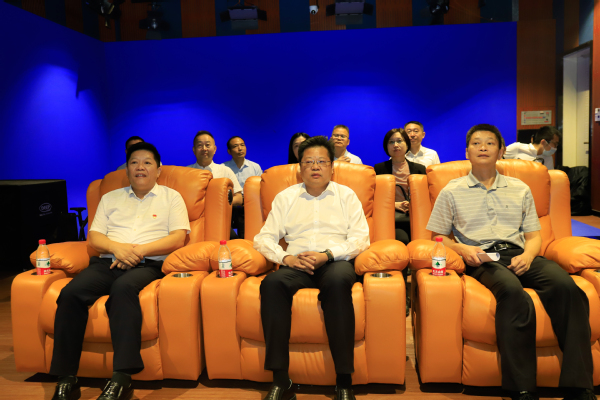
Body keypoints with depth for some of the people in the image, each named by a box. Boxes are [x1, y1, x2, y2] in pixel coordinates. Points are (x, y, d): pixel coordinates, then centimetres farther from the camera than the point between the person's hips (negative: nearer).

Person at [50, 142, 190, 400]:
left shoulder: (171, 197, 14)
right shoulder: (110, 198, 25)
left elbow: (178, 238, 0)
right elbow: (93, 237, 15)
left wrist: (138, 250, -11)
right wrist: (117, 247, -7)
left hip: (147, 265, -4)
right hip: (108, 262, 4)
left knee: (123, 288, -37)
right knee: (70, 293, -25)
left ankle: (122, 379, -36)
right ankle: (65, 378, -16)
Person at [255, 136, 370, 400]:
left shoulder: (346, 195, 15)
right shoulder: (285, 197, 18)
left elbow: (360, 238, 2)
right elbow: (263, 239, 10)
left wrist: (327, 255, -13)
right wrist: (286, 258, -10)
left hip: (336, 261, -1)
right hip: (297, 264, 2)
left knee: (338, 282, -37)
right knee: (272, 284, -31)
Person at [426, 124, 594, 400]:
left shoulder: (520, 189, 23)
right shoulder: (452, 192, 14)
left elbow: (534, 236, 20)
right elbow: (438, 237, 14)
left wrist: (527, 256, -4)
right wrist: (462, 249, -8)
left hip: (517, 254, 3)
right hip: (482, 259, -3)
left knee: (566, 286, -29)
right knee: (512, 291, -37)